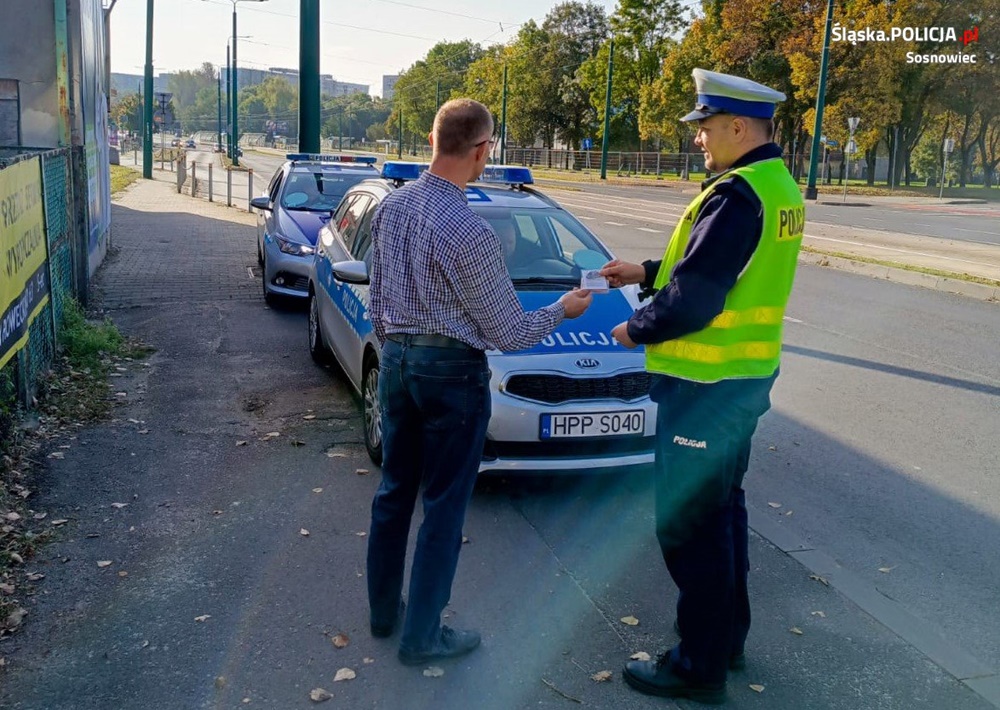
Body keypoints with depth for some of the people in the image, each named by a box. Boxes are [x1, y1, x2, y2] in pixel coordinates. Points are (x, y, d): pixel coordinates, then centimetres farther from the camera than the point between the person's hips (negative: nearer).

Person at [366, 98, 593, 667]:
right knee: (444, 508, 7)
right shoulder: (471, 232, -22)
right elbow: (507, 332, -13)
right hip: (451, 372, -7)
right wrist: (564, 310, 4)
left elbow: (377, 300, 11)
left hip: (395, 362, 7)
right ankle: (422, 636, 20)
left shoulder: (391, 207, 0)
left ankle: (384, 610, 34)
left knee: (394, 492, 19)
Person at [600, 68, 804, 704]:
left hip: (705, 387, -10)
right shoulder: (780, 187, 10)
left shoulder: (736, 195, -21)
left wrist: (634, 329, -8)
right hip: (747, 375, 10)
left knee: (689, 521, 1)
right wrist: (646, 272, 15)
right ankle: (729, 635, 36)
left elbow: (693, 300, -25)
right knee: (723, 507, 21)